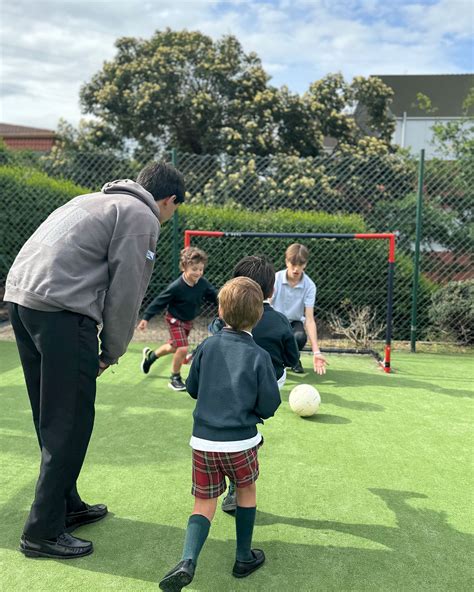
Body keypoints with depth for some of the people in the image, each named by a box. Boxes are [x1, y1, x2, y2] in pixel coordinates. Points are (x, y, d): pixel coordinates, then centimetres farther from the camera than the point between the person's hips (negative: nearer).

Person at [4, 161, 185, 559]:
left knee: (52, 418, 17)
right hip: (60, 308, -10)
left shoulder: (100, 200, 26)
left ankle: (66, 506, 31)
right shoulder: (141, 217, -1)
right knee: (70, 423, -1)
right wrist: (111, 352, 3)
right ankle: (43, 532, 7)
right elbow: (125, 291, -8)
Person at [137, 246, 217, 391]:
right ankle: (175, 378, 6)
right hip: (175, 320, -6)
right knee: (183, 348, -17)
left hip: (188, 321, 6)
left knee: (174, 347, 21)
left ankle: (150, 355, 50)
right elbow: (160, 301, -20)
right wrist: (146, 318, -17)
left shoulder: (203, 283, -16)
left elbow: (214, 296, -2)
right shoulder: (176, 286, -29)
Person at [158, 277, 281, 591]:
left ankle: (188, 561, -9)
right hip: (241, 442, -2)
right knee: (247, 490, 23)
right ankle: (244, 558, 31)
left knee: (204, 504, 12)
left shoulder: (207, 346, 1)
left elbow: (192, 388, 12)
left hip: (203, 441, 2)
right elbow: (269, 406, -6)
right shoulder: (259, 356, -8)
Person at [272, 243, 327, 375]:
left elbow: (309, 319, -18)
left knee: (300, 337, -35)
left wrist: (316, 352, -29)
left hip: (295, 322, 0)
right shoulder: (275, 279, -16)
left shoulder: (309, 286, -15)